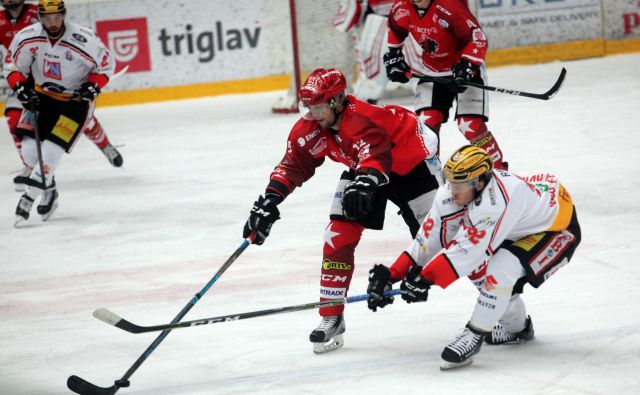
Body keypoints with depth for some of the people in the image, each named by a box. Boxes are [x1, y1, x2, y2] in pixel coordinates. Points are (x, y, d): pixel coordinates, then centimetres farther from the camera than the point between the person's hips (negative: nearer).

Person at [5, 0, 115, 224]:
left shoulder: (85, 41, -24)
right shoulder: (27, 38, -16)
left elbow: (106, 64, -8)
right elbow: (12, 64, -1)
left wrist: (92, 87, -20)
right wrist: (21, 87, -15)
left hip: (76, 101, -4)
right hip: (41, 96, 4)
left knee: (51, 151, -16)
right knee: (30, 150, -4)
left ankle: (29, 197, -6)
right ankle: (49, 192, 18)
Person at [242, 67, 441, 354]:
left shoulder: (362, 122, -40)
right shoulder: (309, 128, -16)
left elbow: (375, 154, -57)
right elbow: (293, 164, -6)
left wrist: (365, 184, -76)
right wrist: (270, 200, -15)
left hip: (410, 163, -7)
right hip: (360, 168, 7)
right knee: (338, 238, -6)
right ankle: (332, 318, 0)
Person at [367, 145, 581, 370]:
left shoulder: (498, 201, -39)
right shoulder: (451, 193, -15)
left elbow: (468, 249, -38)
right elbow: (429, 237, -10)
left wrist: (425, 279, -35)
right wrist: (391, 275, -14)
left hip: (558, 230, -9)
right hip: (522, 229, 9)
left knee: (500, 268, -28)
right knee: (475, 266, 5)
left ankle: (475, 335, -15)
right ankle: (516, 327, 25)